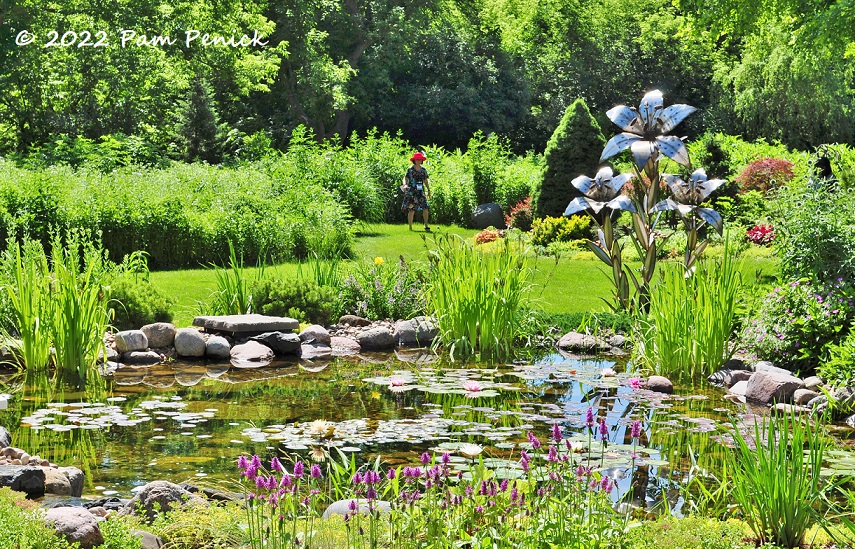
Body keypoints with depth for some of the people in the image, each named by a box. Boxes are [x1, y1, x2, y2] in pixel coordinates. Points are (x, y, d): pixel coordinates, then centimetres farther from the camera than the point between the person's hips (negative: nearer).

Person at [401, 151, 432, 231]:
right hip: (411, 192, -4)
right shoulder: (410, 169, -2)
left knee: (426, 208, -7)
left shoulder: (423, 169, 11)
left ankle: (426, 225, 5)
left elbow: (426, 180, 19)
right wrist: (405, 185, -29)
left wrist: (429, 190, 18)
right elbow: (405, 178, -9)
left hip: (421, 192, 4)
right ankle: (410, 227, 5)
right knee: (411, 210, -3)